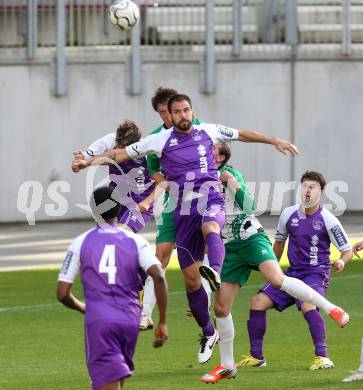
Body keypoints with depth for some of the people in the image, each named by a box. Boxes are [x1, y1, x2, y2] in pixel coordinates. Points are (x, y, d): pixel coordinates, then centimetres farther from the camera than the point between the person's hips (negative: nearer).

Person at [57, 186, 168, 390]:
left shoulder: (80, 243, 4)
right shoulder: (136, 241, 6)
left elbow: (63, 294, 3)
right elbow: (159, 276, -9)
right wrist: (163, 323, -3)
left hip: (98, 321, -3)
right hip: (130, 320, 3)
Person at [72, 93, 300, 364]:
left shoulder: (208, 132, 5)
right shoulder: (160, 141, 1)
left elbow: (242, 135, 20)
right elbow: (122, 154, 5)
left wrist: (275, 141, 21)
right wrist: (88, 162, -4)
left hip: (211, 202, -1)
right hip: (184, 210, 1)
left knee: (210, 228, -39)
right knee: (190, 276, 1)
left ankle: (215, 272, -68)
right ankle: (208, 334, 16)